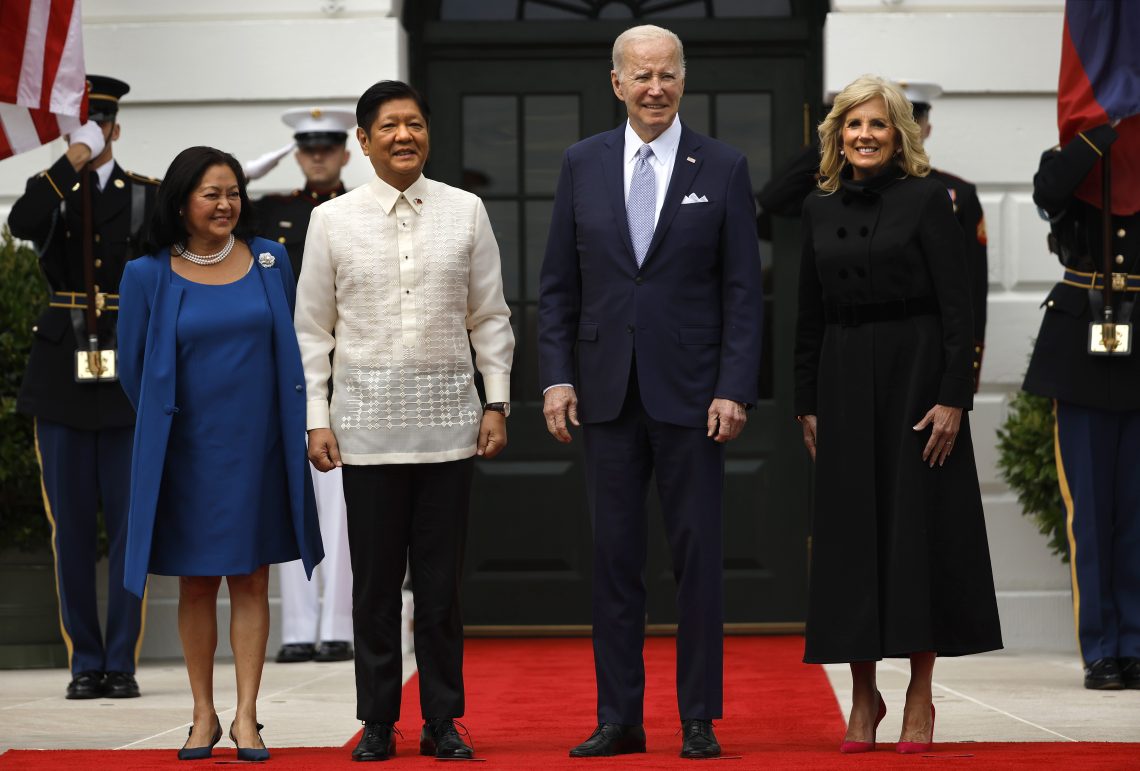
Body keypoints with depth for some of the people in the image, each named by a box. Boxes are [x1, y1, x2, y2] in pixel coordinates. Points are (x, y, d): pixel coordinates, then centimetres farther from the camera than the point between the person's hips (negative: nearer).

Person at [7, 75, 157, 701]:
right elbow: (20, 224, -15)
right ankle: (85, 662, 9)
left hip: (129, 374, -1)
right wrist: (73, 162, -14)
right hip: (61, 374, 1)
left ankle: (122, 662, 5)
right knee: (71, 524, 2)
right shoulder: (49, 191, 10)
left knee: (129, 522, -1)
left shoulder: (146, 196, 9)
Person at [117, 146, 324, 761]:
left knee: (251, 579, 1)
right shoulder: (149, 275, -2)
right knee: (196, 583, 6)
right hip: (188, 450, -1)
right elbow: (133, 366, 6)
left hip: (257, 446, 1)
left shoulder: (269, 261, 3)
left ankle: (246, 717, 3)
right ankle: (204, 715, 14)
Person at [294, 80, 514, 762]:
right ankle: (378, 724, 12)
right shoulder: (333, 221, 4)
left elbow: (490, 317, 9)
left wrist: (497, 403, 4)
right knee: (375, 581, 3)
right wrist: (317, 418, 1)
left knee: (441, 579, 4)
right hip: (367, 421, 0)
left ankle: (443, 721, 13)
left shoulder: (466, 212, 6)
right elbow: (313, 329, 6)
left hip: (447, 419, 1)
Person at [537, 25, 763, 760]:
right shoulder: (583, 164, 7)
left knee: (698, 557, 2)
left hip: (690, 391, -2)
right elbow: (559, 283, 8)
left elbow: (743, 290, -1)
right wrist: (556, 376, -2)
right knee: (614, 558, 5)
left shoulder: (724, 168, 1)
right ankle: (619, 719, 12)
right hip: (607, 391, 2)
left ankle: (700, 719, 9)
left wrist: (736, 390, -9)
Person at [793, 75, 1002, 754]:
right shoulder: (821, 210, 9)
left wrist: (953, 397, -14)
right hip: (844, 386, 4)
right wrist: (807, 403, 9)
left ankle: (920, 697, 4)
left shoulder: (927, 200, -4)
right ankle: (864, 694, 11)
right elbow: (810, 315, 13)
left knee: (919, 531, -2)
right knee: (850, 532, 3)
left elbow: (957, 307, -8)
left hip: (915, 379, -4)